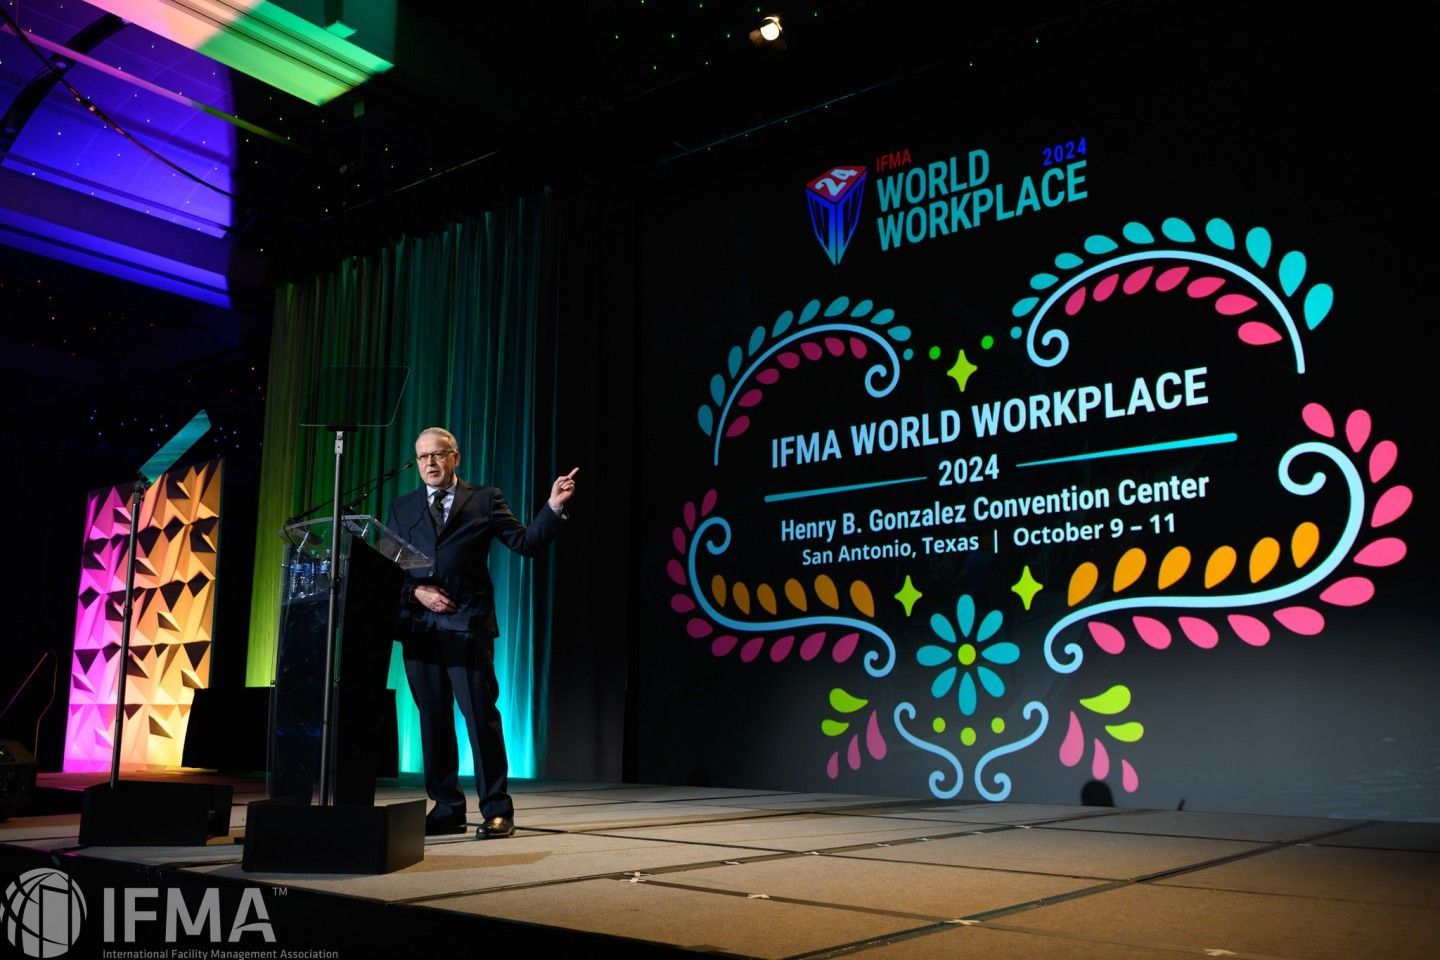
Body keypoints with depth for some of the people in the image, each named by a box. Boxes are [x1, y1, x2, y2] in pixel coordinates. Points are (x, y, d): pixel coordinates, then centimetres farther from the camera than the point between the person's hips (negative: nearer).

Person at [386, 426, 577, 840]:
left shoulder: (484, 500, 9)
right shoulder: (402, 508, 17)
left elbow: (526, 542, 2)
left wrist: (554, 505, -9)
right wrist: (417, 592, -6)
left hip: (467, 625, -3)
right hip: (420, 627, 4)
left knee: (481, 717, -5)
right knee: (433, 721, 8)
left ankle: (497, 810, 2)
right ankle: (447, 809, 17)